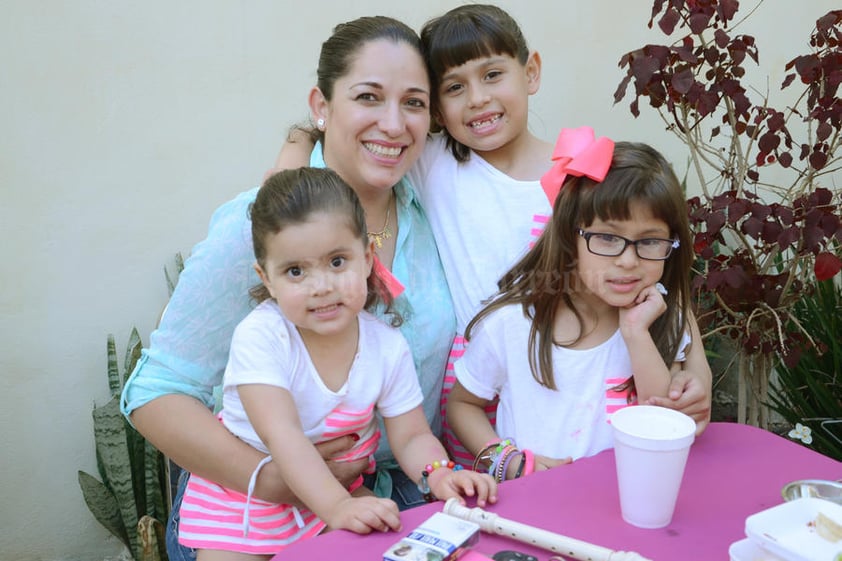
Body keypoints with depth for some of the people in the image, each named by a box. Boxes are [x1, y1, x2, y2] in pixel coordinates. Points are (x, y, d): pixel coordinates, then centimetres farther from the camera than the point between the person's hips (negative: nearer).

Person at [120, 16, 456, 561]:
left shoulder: (430, 216, 1)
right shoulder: (255, 228, -14)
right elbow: (156, 393, -13)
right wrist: (271, 479, -25)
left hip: (410, 496, 4)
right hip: (268, 516, -3)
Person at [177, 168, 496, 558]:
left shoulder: (388, 347, -12)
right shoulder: (260, 336, -24)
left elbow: (412, 437, -5)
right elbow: (281, 435, -32)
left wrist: (440, 475, -27)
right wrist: (338, 507, -43)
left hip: (337, 492, 2)